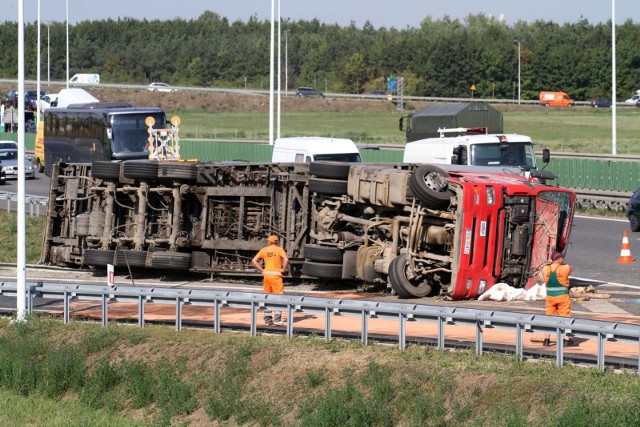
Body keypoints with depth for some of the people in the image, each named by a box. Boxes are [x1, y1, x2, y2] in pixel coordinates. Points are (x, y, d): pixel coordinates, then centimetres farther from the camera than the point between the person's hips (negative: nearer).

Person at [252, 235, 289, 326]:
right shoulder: (279, 249, -4)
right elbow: (286, 259, -21)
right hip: (276, 275, -4)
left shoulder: (264, 250, 8)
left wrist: (262, 270, 5)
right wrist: (283, 269, -8)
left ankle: (267, 319, 13)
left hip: (266, 275, 4)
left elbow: (254, 260, 3)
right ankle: (277, 319, -9)